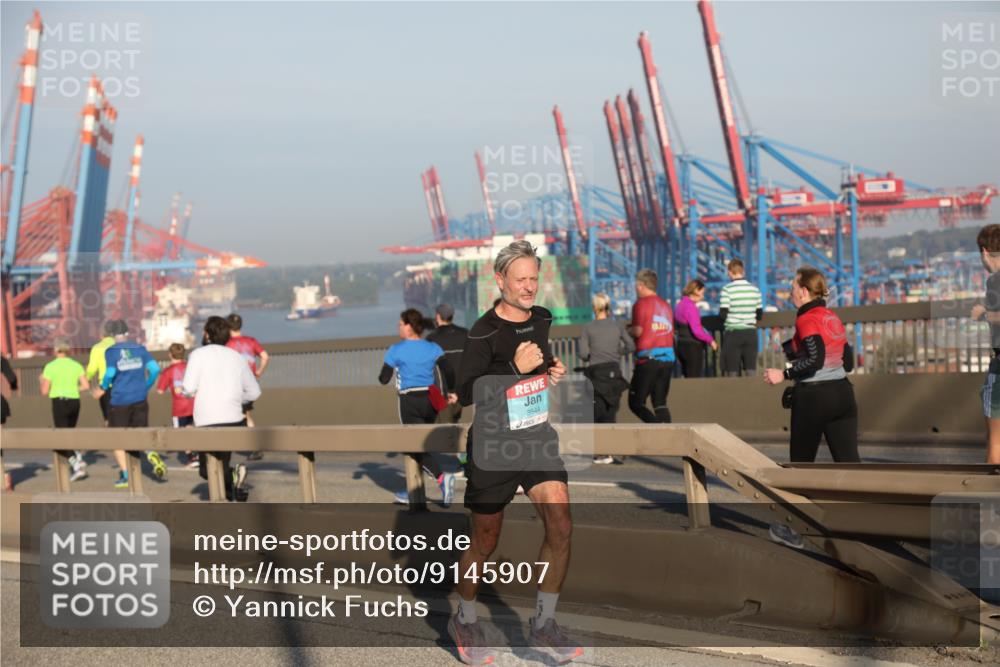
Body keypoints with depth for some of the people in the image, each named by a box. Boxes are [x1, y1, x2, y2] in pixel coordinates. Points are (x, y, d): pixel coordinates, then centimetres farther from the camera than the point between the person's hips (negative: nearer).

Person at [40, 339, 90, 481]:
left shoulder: (50, 367, -4)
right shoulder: (77, 365, 6)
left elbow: (45, 391, -3)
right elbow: (86, 386, -2)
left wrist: (41, 381, 18)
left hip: (59, 402, -4)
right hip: (75, 402, 4)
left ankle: (77, 464, -19)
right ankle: (78, 458, 8)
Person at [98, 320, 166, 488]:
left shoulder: (111, 351, -5)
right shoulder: (139, 349, 5)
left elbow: (110, 373, -18)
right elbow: (154, 368, -2)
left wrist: (103, 387, 1)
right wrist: (146, 386, 12)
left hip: (119, 400, -3)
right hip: (139, 399, 3)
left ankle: (125, 475, 6)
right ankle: (152, 454, -21)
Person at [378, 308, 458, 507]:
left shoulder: (396, 350, -3)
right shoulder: (433, 348, 5)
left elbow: (384, 379, -2)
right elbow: (447, 371, -8)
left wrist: (383, 374, 19)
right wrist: (451, 392, -3)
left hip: (409, 402, -5)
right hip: (430, 401, 5)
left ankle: (442, 477, -27)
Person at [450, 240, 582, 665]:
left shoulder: (542, 320, 5)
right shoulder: (483, 333, -16)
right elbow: (466, 394, -21)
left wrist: (554, 372, 4)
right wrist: (516, 369, -28)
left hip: (538, 438, 5)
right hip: (493, 447, -5)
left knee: (561, 527, -9)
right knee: (484, 541, 7)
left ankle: (544, 626, 6)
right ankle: (465, 621, 31)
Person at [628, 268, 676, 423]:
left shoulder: (641, 303, -5)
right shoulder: (665, 305, 16)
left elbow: (638, 331, -14)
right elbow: (671, 332, 16)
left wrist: (628, 330, 6)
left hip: (648, 358, -7)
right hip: (668, 358, 7)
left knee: (636, 403, -1)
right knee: (660, 403, 11)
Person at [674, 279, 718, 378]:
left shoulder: (680, 304, 10)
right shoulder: (691, 307, -17)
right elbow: (697, 330, -21)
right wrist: (710, 340, -10)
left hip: (681, 345, 9)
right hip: (692, 346, -9)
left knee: (687, 377, 13)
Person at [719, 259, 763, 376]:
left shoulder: (727, 290, -10)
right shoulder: (754, 289, 3)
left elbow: (723, 314, -11)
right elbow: (760, 315, 8)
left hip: (733, 332, -3)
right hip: (751, 332, 3)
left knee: (732, 371, 2)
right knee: (751, 370, 5)